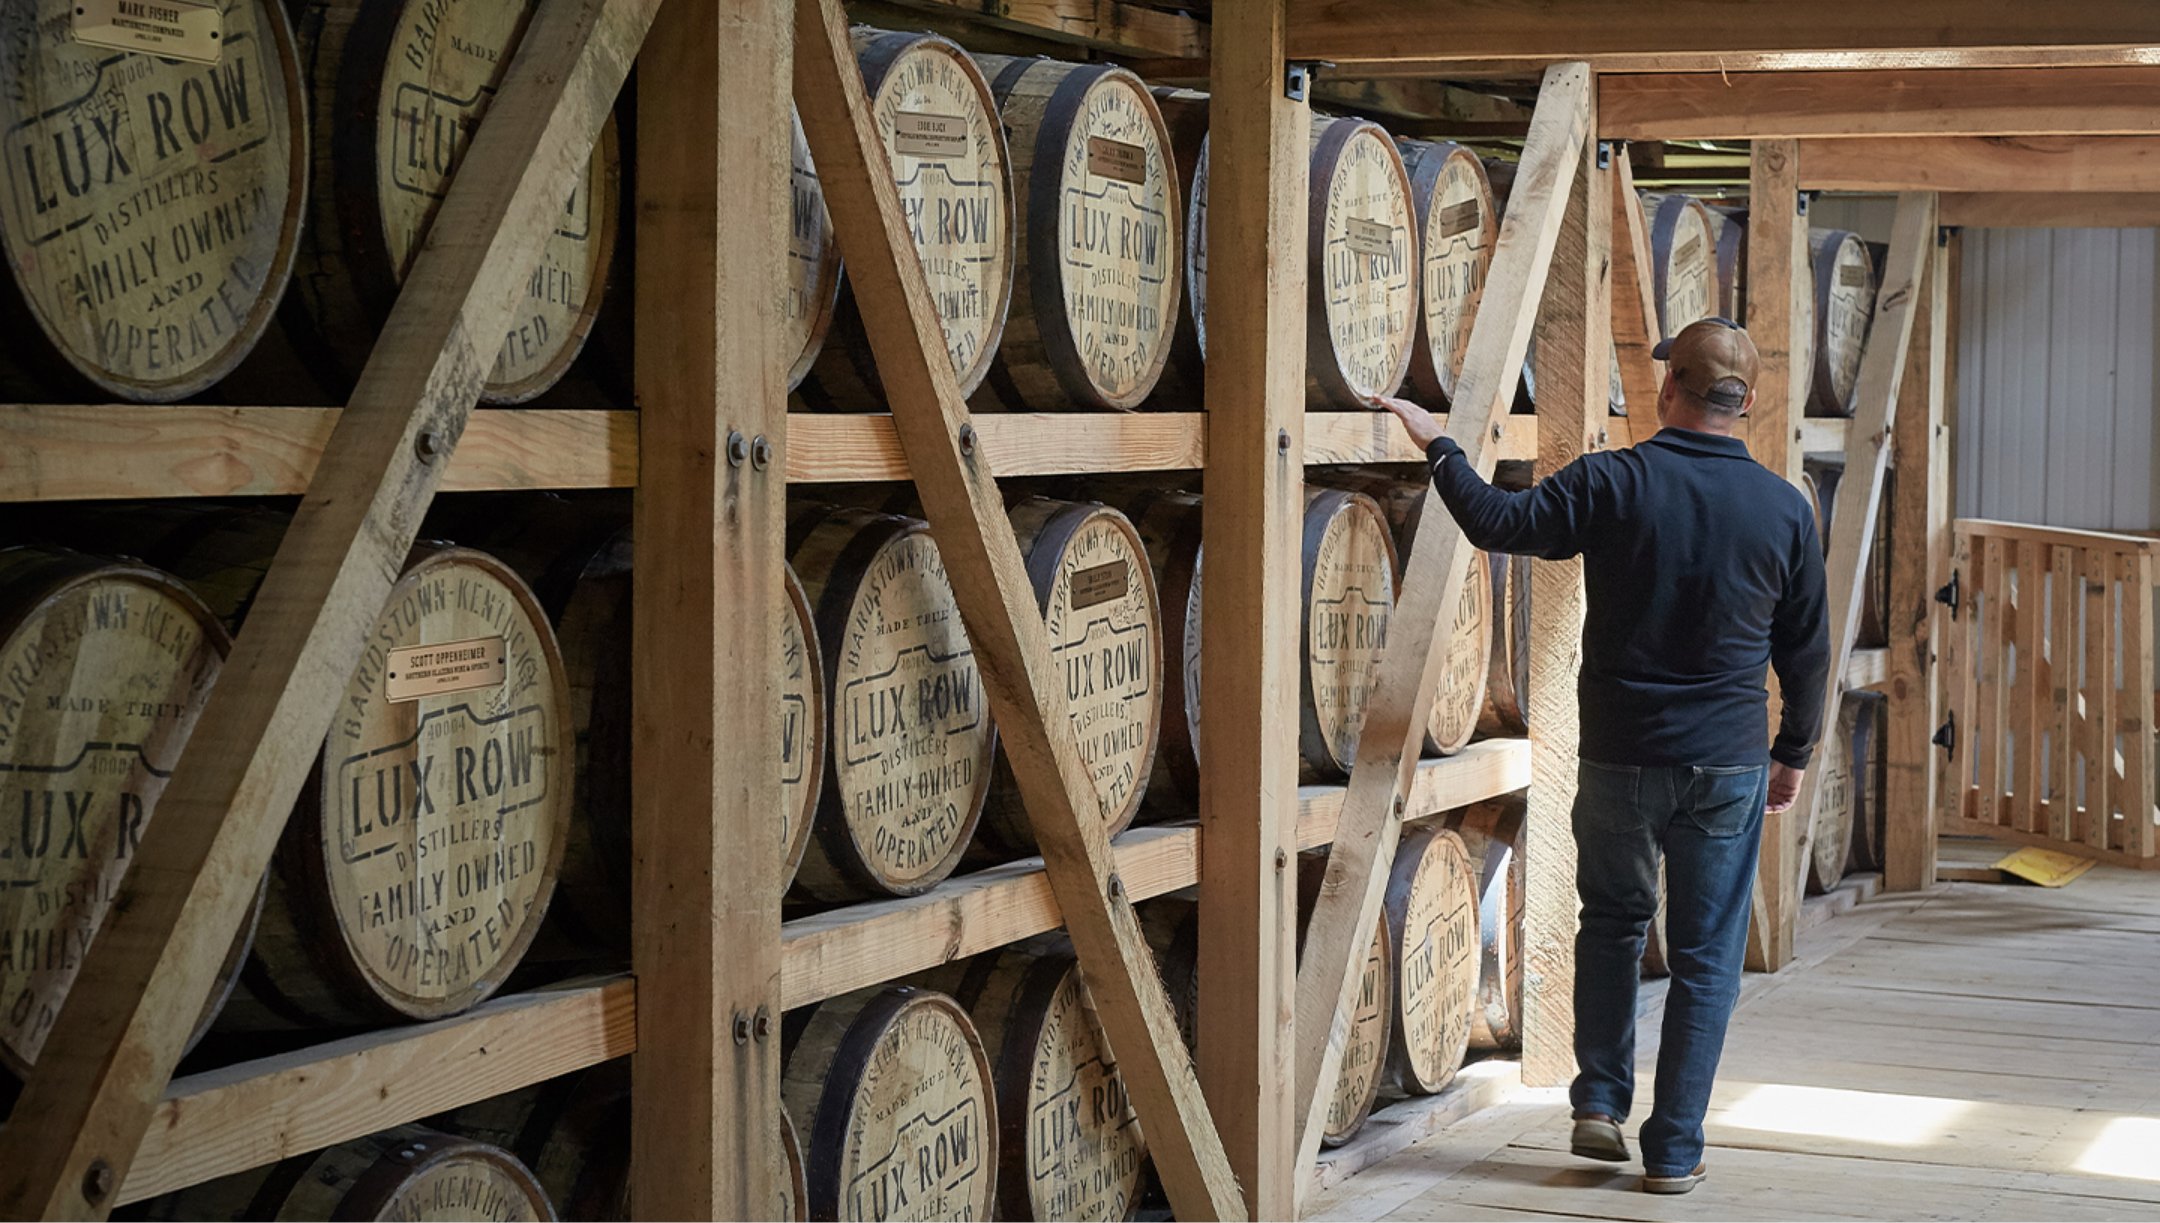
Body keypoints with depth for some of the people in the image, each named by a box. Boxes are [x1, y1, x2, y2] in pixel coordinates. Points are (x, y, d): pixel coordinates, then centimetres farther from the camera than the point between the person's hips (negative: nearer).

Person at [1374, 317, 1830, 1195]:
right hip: (1729, 763, 1)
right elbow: (1807, 648, 6)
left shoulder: (1613, 484, -11)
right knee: (1706, 958, 9)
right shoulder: (1784, 508, -2)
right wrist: (1794, 752, 19)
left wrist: (1438, 447, 11)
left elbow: (1500, 522, -4)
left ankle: (1600, 1104, 17)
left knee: (1612, 923, 23)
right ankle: (1674, 1151, 11)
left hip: (1620, 758, 0)